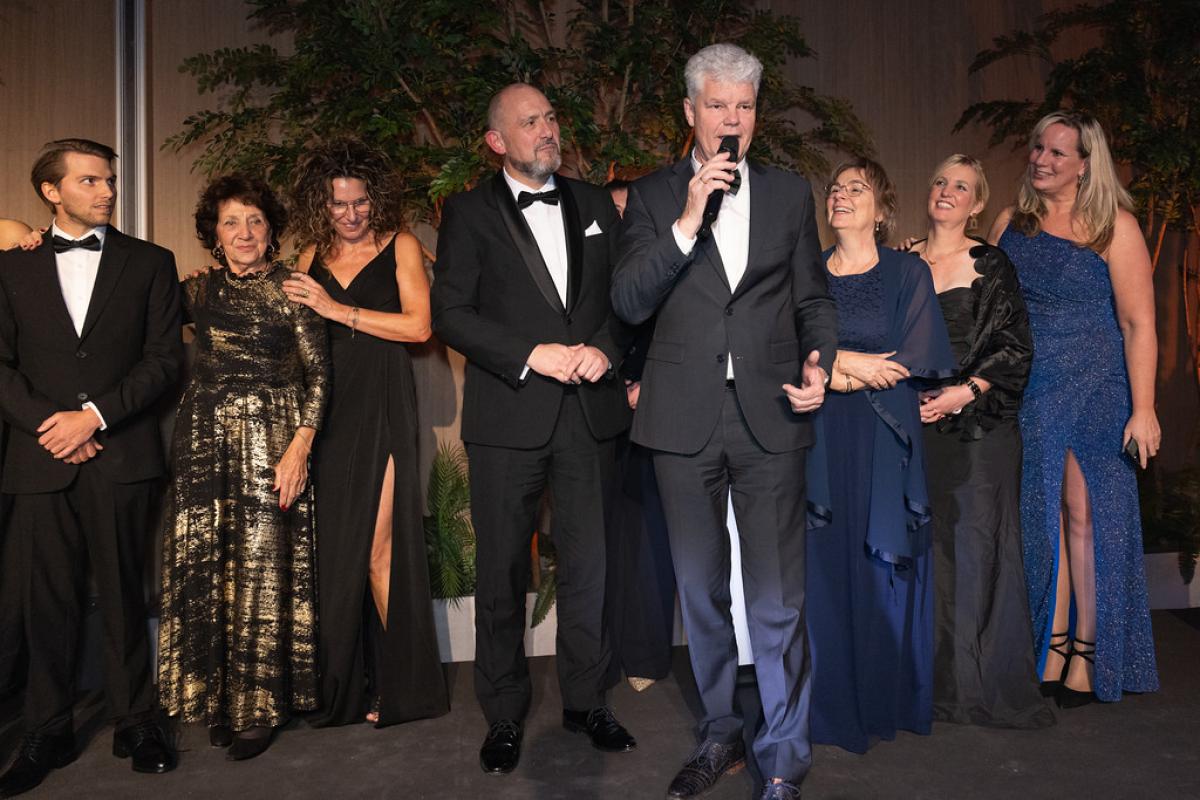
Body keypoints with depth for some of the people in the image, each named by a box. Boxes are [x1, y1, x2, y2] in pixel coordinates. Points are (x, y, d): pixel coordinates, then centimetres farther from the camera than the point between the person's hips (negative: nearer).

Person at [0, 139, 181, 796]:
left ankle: (135, 722, 17)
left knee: (122, 593, 5)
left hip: (120, 455, -1)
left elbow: (165, 357, 1)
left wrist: (95, 415, -9)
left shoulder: (149, 263, 8)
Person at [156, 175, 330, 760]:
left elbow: (318, 372, -3)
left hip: (272, 440, -3)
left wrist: (300, 446, -13)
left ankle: (259, 707, 12)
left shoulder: (291, 289, 1)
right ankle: (217, 697, 19)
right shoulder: (198, 290, 11)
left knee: (264, 567, -2)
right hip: (204, 439, 3)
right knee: (204, 564, 4)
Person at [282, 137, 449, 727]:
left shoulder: (399, 246, 4)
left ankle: (399, 684, 9)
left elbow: (419, 325, -8)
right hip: (325, 409, 4)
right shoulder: (313, 256, 15)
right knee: (330, 544, 2)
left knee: (379, 545, -5)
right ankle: (341, 685, 16)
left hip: (381, 408, -4)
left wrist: (338, 309, -10)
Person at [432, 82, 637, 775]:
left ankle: (586, 700, 26)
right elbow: (450, 313, -5)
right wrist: (532, 354, -15)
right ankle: (505, 715, 22)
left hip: (590, 413, 3)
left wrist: (605, 349, -8)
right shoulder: (470, 213, 3)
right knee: (503, 570, 6)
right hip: (510, 415, -2)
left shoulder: (594, 203, 14)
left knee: (588, 563, 9)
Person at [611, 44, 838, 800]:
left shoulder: (791, 193, 8)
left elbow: (813, 298, 10)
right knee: (701, 591, 14)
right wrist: (686, 223, -16)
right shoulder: (654, 194, 4)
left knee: (778, 600, 2)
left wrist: (819, 365, -8)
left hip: (770, 416, 0)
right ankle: (720, 736, 34)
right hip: (686, 418, 1)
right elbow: (629, 303, -6)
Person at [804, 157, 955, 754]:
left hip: (883, 441, -1)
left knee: (883, 567, 4)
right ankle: (831, 703, 14)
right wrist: (852, 362, -12)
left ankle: (888, 700, 19)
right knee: (824, 565, 1)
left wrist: (833, 367, -10)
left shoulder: (908, 273, 5)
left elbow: (916, 360, -6)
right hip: (819, 438, 1)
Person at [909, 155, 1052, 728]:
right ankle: (933, 675, 17)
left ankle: (985, 683, 11)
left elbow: (1017, 348, -3)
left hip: (978, 425, -3)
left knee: (976, 545, -2)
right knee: (926, 547, 6)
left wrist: (964, 392, -13)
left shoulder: (990, 265, 1)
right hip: (916, 423, 3)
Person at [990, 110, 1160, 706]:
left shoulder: (1114, 226, -3)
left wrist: (1143, 410, -13)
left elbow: (1138, 323, -8)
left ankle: (1088, 656, 12)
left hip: (1094, 389, -4)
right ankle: (1050, 652, 17)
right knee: (1042, 518, 7)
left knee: (1086, 516, 0)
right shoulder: (1011, 224, 10)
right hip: (1027, 394, 4)